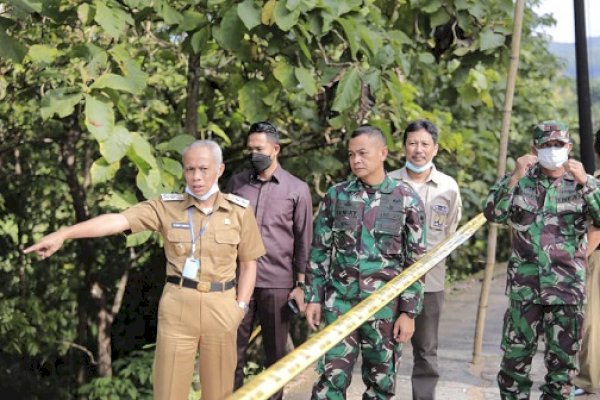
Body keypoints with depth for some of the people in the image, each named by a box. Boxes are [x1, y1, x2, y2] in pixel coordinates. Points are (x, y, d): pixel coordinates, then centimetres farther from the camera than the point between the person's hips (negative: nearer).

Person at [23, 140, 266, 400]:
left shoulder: (240, 212, 1)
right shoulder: (167, 207, -2)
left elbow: (249, 264, 8)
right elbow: (116, 220, -14)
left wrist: (240, 306, -3)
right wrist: (62, 234, -25)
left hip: (221, 307, 1)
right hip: (177, 305, -1)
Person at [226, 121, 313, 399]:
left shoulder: (297, 189, 1)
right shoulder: (236, 183, 7)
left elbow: (303, 240, 2)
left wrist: (301, 284, -2)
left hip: (278, 283, -2)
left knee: (275, 354, 7)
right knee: (233, 351, 3)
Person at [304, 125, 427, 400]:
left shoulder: (406, 199, -3)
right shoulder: (336, 195, 2)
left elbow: (415, 261, -1)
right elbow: (320, 251, 8)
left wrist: (409, 312, -5)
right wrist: (313, 298, 4)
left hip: (385, 306, -1)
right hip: (339, 302, 1)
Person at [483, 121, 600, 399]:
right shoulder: (520, 181, 5)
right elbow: (493, 214, -7)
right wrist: (514, 177, -16)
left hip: (567, 288, 0)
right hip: (525, 286, 0)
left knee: (563, 359, 5)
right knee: (516, 356, 7)